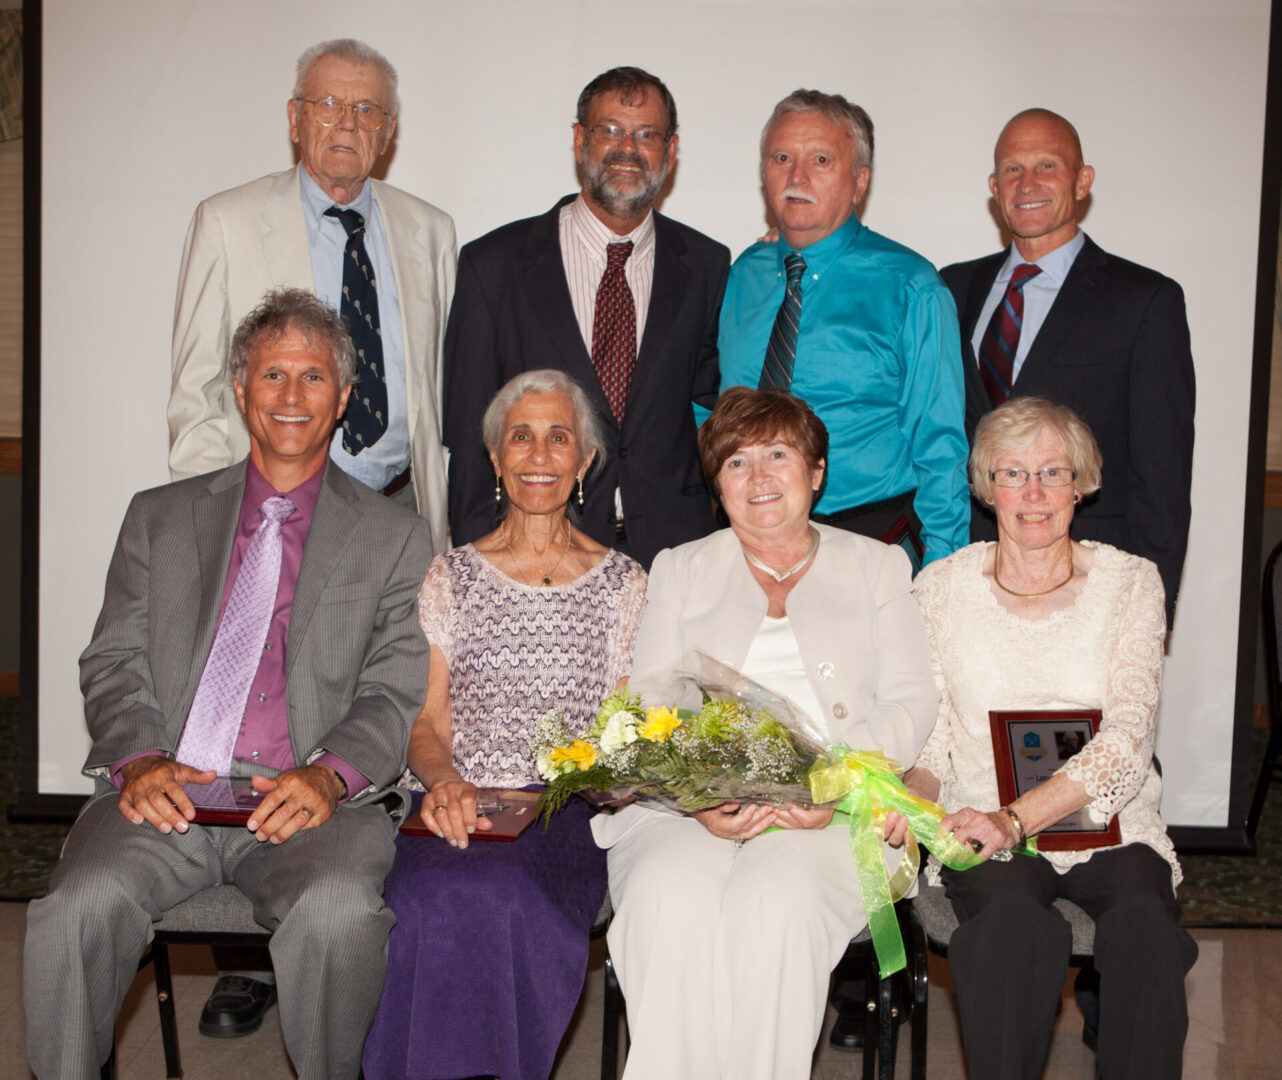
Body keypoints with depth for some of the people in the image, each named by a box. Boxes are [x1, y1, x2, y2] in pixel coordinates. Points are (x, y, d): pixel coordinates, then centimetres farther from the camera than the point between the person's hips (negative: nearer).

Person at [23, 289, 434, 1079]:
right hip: (166, 789, 2)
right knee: (77, 910, -27)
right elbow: (114, 663, 12)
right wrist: (139, 759, -9)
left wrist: (329, 775, -15)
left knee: (340, 914, -32)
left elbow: (399, 696, 5)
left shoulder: (395, 537, 13)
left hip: (310, 798, -1)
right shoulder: (160, 517, 19)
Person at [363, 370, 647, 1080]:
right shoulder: (451, 577, 16)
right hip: (456, 803, 1)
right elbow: (426, 720, 9)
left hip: (567, 810, -1)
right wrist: (444, 779, -14)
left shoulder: (622, 582, 14)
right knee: (437, 901, -34)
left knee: (505, 896, -35)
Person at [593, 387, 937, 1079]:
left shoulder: (877, 566, 19)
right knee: (670, 905, -32)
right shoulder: (681, 570, 22)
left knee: (777, 906, -33)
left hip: (832, 813, -1)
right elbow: (648, 701, 10)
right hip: (691, 804, 1)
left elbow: (909, 703, 8)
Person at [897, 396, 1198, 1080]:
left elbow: (1127, 741, -8)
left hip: (1108, 827, 1)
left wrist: (1016, 817, -22)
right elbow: (929, 738, 8)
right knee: (1013, 920, -33)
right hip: (982, 832, 0)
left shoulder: (1129, 583, 4)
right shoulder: (942, 588, 6)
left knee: (1142, 919, -32)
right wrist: (916, 793, -16)